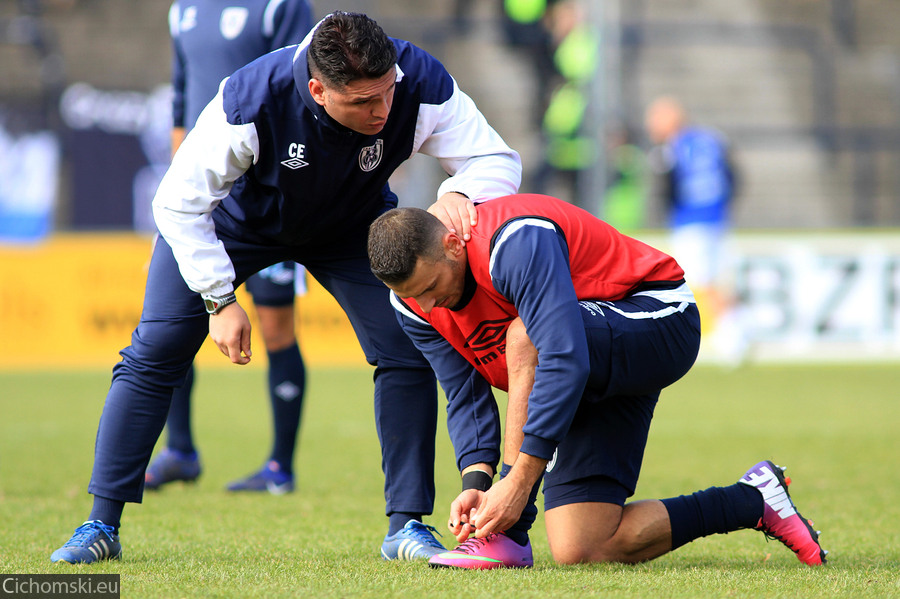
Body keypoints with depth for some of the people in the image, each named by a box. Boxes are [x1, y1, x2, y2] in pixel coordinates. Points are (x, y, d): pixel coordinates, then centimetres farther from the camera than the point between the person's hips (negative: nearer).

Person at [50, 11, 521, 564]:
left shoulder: (421, 86, -36)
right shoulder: (250, 101, -41)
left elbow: (499, 160, -26)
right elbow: (180, 203, -28)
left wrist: (458, 195, -49)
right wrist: (220, 299, -30)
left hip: (351, 228, 2)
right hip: (238, 220, -2)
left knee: (408, 351, -15)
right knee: (155, 352, -9)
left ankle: (407, 524, -3)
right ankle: (102, 526, 0)